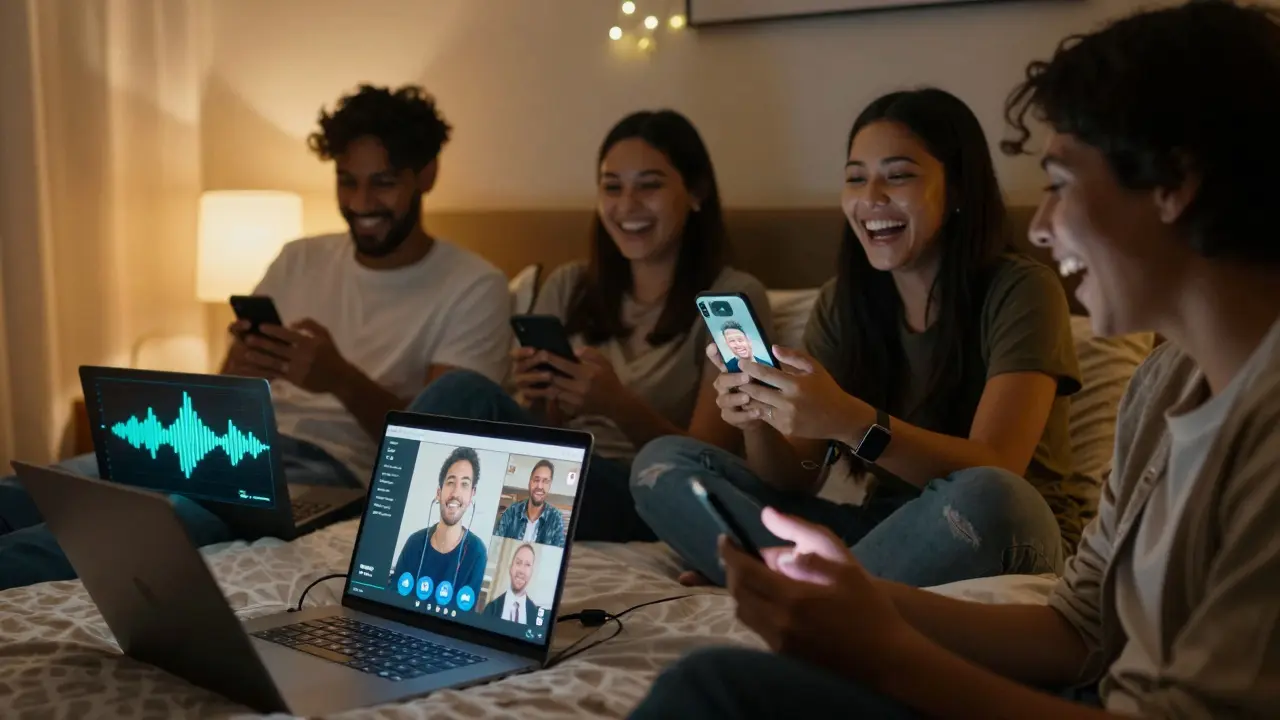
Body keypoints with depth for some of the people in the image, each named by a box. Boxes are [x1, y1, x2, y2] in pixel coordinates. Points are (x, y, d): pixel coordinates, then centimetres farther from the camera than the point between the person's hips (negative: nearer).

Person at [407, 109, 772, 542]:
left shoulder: (731, 299, 3)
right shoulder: (568, 287, 16)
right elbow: (536, 423, 14)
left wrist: (618, 405, -21)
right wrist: (532, 404, -10)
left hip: (646, 503, -4)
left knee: (465, 396, -29)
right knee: (462, 393, -29)